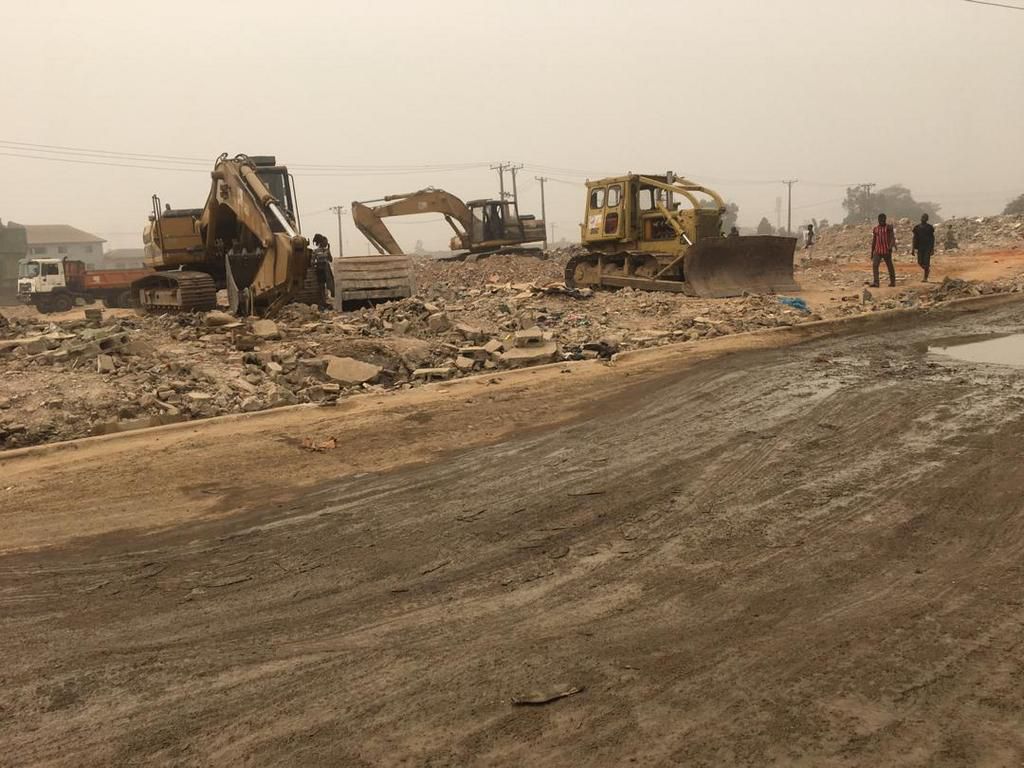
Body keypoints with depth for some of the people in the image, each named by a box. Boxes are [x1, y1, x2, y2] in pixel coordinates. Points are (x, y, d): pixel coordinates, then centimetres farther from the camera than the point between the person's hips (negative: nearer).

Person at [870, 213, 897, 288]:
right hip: (877, 251, 4)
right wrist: (872, 252, 16)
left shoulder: (889, 227, -1)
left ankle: (893, 282, 16)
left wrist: (891, 246, -31)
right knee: (874, 265, -13)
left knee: (890, 266, 5)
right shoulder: (875, 229, 13)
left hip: (886, 251, -4)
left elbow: (892, 237, -13)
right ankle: (875, 282, -18)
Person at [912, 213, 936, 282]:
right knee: (920, 262, 0)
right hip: (920, 247, 3)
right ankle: (928, 269, 32)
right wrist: (913, 249, 4)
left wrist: (932, 248, -5)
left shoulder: (930, 227, -1)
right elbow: (915, 238, 9)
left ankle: (925, 278, -1)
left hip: (928, 247, -3)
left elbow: (932, 238, 1)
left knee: (926, 262, -7)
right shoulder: (917, 227, 6)